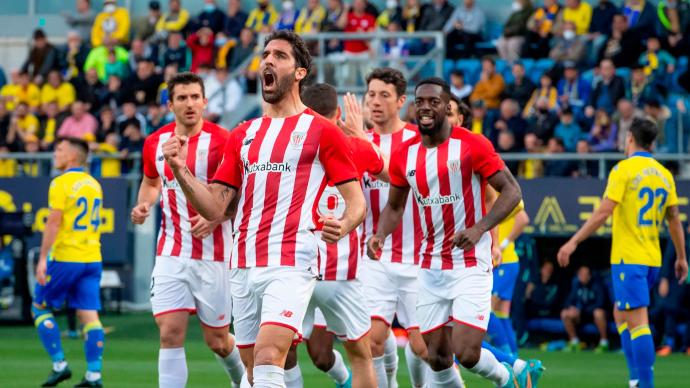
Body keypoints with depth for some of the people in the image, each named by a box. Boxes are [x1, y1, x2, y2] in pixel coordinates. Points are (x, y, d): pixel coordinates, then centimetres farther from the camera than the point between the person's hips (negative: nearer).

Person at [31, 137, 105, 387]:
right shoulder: (94, 185, 13)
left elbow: (54, 222, -16)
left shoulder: (61, 183, -10)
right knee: (89, 315, 2)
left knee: (40, 308, 8)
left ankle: (59, 365, 2)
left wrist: (43, 258, -16)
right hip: (92, 258, 6)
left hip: (65, 258, -6)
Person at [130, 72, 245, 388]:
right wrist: (144, 205, 4)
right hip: (171, 253, 3)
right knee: (170, 334, -11)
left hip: (212, 255, -3)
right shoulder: (155, 143, 5)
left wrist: (216, 217, -21)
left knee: (217, 341, 8)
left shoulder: (222, 141, -9)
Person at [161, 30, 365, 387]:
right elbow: (215, 208, 13)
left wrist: (343, 226, -23)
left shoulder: (321, 131, 1)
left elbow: (356, 202, 0)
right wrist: (180, 170, -3)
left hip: (291, 264, -6)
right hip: (244, 266, 6)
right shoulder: (242, 136, 17)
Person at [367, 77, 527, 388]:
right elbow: (394, 206, 17)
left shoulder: (472, 146, -10)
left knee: (466, 353, -15)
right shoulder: (403, 155, 5)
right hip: (431, 267, 5)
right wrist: (380, 235, -4)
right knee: (437, 359, 4)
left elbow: (511, 191, -10)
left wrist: (479, 228, -24)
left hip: (471, 265, -5)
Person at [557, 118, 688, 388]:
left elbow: (603, 213, -15)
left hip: (628, 257, -7)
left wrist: (574, 242, -12)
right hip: (652, 258, 7)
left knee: (637, 320, -9)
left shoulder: (624, 169, -9)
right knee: (620, 314, 19)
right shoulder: (664, 175, 10)